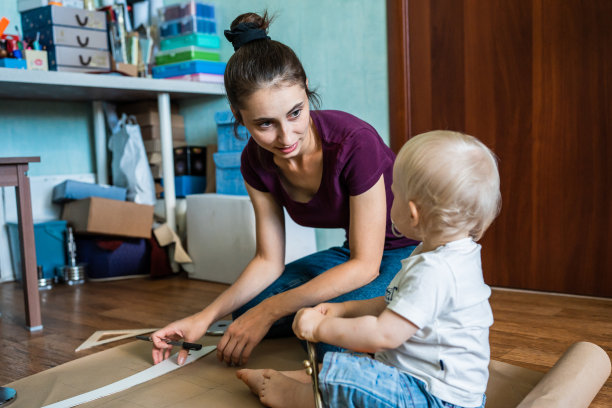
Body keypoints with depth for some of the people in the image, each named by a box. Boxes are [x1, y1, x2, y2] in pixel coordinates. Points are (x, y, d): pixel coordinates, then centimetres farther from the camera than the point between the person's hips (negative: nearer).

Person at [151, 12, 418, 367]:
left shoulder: (355, 143, -32)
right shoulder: (257, 160, -12)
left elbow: (365, 265, -25)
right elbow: (269, 261, -4)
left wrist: (271, 310, -29)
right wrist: (206, 317, -17)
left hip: (416, 249, -6)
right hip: (355, 253, 6)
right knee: (248, 309, -5)